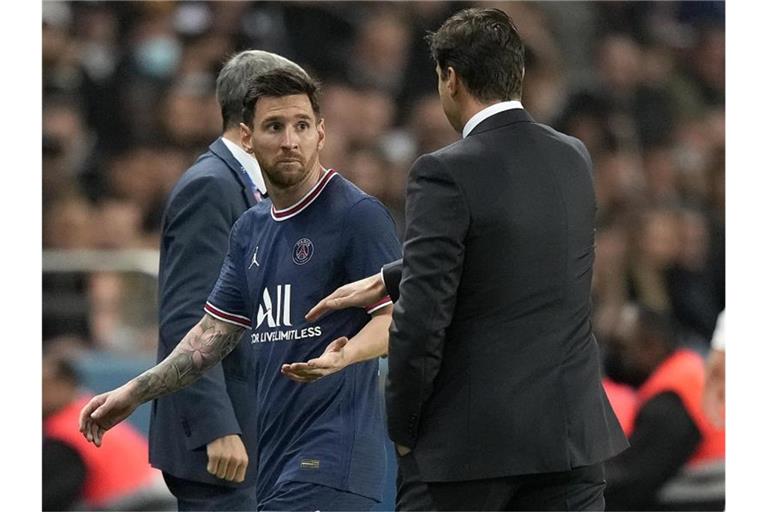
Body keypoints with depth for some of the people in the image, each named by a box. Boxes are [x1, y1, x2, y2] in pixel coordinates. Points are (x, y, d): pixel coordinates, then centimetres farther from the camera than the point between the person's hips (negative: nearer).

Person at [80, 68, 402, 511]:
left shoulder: (359, 214, -7)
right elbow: (214, 333, 21)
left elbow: (394, 320, -12)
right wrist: (135, 393, 14)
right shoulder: (251, 229, 17)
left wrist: (342, 355, -32)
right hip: (276, 462, 8)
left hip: (330, 462, -8)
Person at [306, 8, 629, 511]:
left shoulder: (446, 175, -14)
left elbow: (422, 319, -16)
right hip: (573, 432, 5)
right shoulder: (574, 159, 8)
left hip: (474, 440, -5)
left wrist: (400, 431, -2)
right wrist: (384, 281, 28)